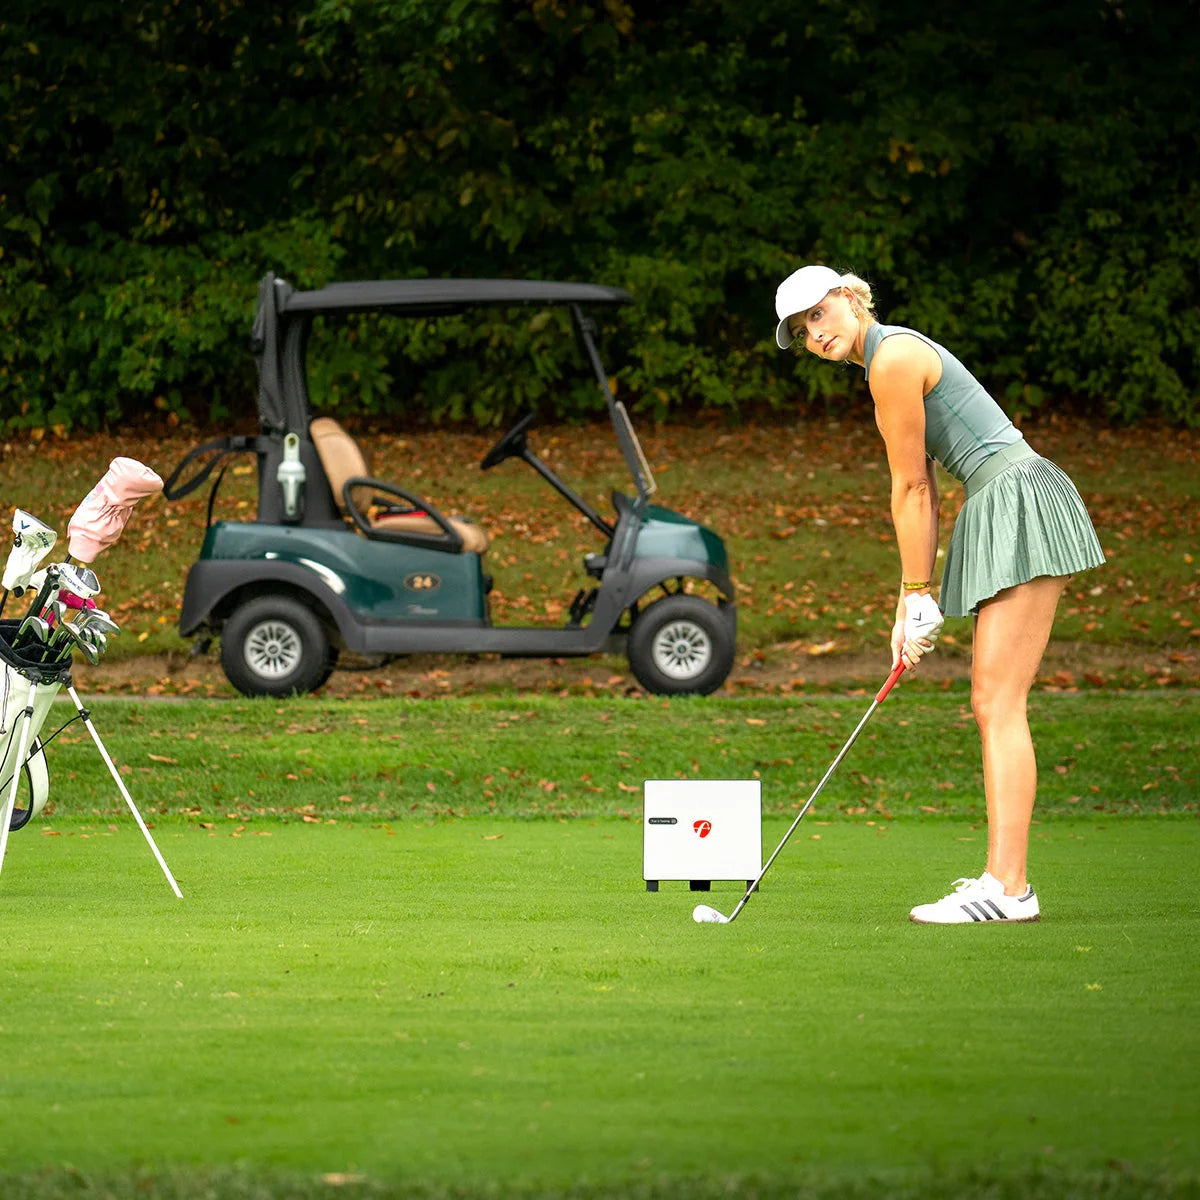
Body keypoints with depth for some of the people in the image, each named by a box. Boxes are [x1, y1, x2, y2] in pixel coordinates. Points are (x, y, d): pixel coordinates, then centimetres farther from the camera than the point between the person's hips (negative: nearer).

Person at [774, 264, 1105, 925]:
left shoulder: (893, 357, -12)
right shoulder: (891, 360, 19)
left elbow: (910, 489, -9)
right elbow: (920, 493, 17)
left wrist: (918, 594, -4)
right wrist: (912, 602, 12)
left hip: (1021, 500, -10)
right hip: (998, 512, 10)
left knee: (997, 703, -14)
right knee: (993, 704, 9)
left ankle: (1007, 888, -19)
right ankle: (1005, 877, 9)